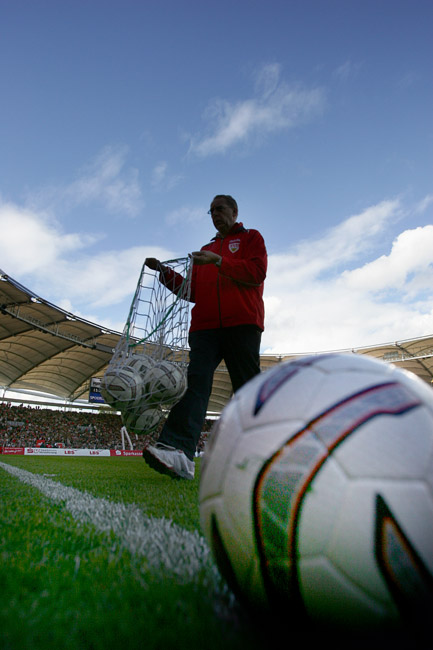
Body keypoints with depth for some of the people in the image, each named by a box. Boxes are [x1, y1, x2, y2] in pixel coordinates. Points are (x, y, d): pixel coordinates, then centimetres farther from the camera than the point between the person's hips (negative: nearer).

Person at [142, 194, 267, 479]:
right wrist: (164, 272, 13)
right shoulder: (205, 250, 31)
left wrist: (218, 262, -11)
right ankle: (180, 451, -26)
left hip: (242, 323, -4)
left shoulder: (251, 237, 17)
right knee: (195, 381, -16)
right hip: (205, 325, 4)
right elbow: (193, 290, 24)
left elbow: (258, 271, -2)